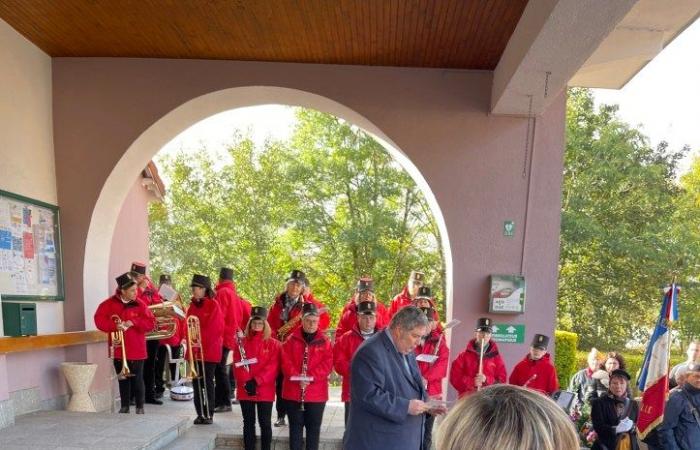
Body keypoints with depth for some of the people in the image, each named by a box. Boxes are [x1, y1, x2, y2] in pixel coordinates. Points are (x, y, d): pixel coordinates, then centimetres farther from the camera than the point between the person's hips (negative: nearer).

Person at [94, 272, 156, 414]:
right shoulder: (109, 304, -1)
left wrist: (133, 322, -20)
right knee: (123, 379, 12)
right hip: (119, 349, 1)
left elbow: (151, 323, -7)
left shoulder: (139, 305, -3)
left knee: (137, 379, 2)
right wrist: (115, 326, -22)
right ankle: (124, 406, 23)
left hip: (136, 350, -1)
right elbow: (99, 320, -8)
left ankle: (140, 407, 12)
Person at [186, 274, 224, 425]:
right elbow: (188, 326, 12)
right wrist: (190, 342, -5)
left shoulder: (213, 305, -6)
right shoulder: (192, 306, 12)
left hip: (209, 350, -5)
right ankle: (200, 414, 15)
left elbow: (215, 328, -11)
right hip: (194, 351, 5)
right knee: (196, 383, 7)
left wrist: (201, 342, -17)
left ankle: (209, 414, 6)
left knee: (208, 383, 0)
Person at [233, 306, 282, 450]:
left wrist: (256, 381, -18)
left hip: (265, 391, -2)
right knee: (248, 423, 10)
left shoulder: (273, 344, 0)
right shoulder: (241, 343, 6)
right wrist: (247, 383, -15)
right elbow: (237, 366, -1)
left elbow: (273, 367, -9)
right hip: (245, 391, 2)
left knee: (265, 423, 3)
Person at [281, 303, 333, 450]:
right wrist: (297, 377, -19)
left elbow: (327, 363, -6)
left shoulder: (324, 341, 2)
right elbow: (286, 361, -4)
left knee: (314, 427, 7)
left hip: (317, 392, 0)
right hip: (293, 391, 0)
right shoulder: (292, 339, 3)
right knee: (295, 426, 8)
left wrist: (311, 377, -18)